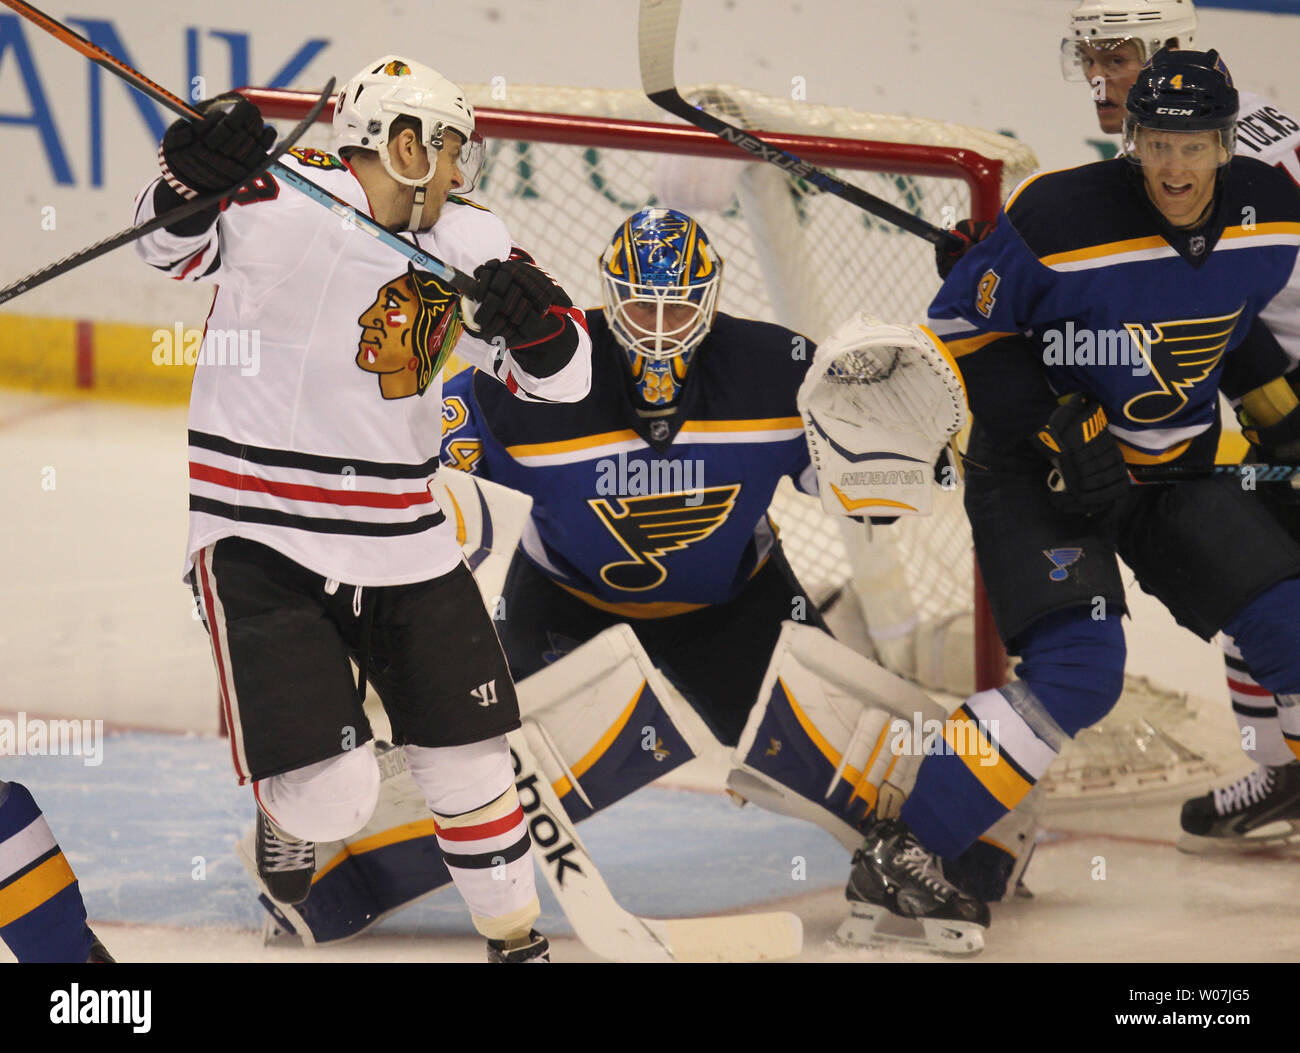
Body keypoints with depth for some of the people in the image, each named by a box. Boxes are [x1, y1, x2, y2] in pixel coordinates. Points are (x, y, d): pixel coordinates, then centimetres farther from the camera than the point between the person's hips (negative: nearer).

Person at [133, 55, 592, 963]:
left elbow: (562, 378, 6)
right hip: (260, 537, -6)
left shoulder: (469, 241, 6)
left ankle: (517, 938, 31)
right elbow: (177, 245, -18)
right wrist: (193, 180, -40)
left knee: (471, 767, 9)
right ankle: (289, 806, 22)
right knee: (331, 799, -13)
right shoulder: (281, 203, -10)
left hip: (401, 538, 6)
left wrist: (539, 323, -17)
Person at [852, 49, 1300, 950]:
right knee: (1080, 673, -23)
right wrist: (1062, 435, -20)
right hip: (1038, 468, -6)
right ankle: (898, 857, -20)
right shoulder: (1061, 221, -25)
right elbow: (963, 327, -14)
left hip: (1174, 466, 6)